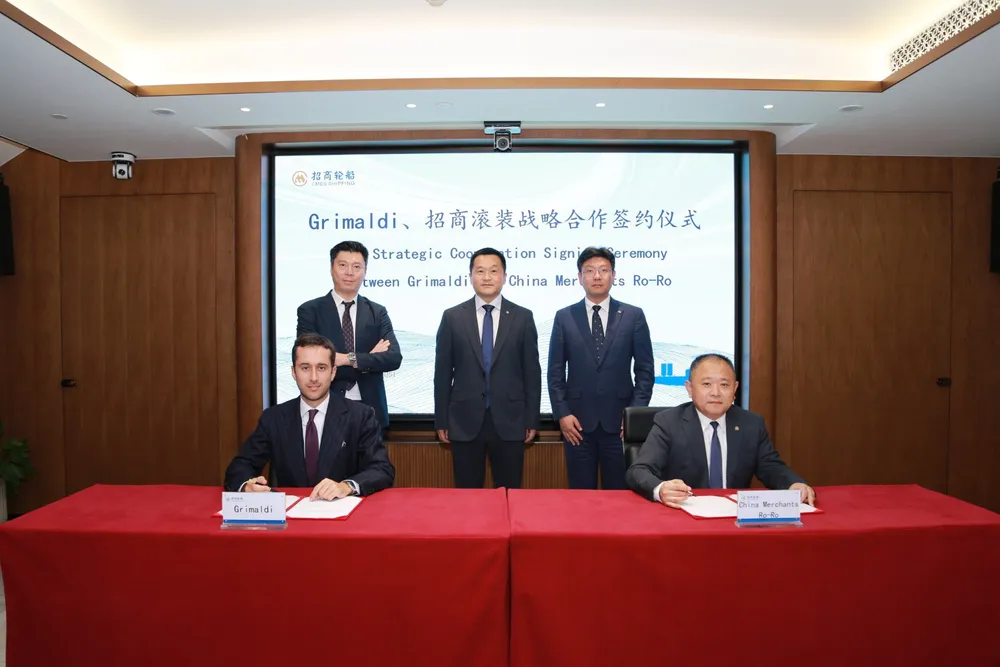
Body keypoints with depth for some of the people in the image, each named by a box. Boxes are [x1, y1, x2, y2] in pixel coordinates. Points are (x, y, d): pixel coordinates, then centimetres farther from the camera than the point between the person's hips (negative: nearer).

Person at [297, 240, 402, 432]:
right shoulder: (310, 311, -2)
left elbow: (394, 357, -7)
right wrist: (369, 360, -12)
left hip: (369, 410, 2)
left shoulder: (378, 312, 6)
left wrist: (350, 359, -21)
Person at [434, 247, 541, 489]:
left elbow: (532, 371, 3)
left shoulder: (523, 317, 2)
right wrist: (441, 420, 2)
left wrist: (532, 419, 1)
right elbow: (442, 372, 4)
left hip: (509, 420, 0)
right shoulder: (452, 317, 2)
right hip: (465, 421, 0)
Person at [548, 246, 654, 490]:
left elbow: (645, 369, 3)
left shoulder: (633, 316, 3)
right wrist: (562, 414, -5)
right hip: (578, 422, 1)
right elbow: (555, 372, 4)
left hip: (620, 421, 0)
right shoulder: (564, 317, 4)